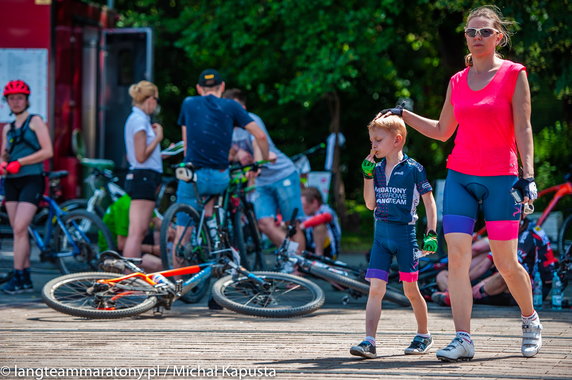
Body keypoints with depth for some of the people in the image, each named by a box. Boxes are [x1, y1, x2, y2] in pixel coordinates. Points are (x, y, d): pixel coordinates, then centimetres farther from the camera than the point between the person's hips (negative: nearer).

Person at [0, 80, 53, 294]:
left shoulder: (35, 122, 0)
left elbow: (47, 151, -9)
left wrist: (19, 162, -14)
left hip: (31, 180, -6)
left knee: (20, 229, -16)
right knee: (18, 231, 4)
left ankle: (18, 277, -14)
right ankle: (26, 279, 8)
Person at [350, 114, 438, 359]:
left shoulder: (413, 169, -6)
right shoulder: (376, 169, 9)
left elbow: (429, 202, -1)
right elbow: (370, 204, 9)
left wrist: (431, 234, -7)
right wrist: (368, 175, -1)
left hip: (405, 233, -4)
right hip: (381, 235, 4)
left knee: (410, 290, 5)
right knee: (375, 288, -7)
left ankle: (424, 336, 24)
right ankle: (369, 341, -11)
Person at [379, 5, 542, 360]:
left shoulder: (514, 74, -1)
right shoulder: (458, 81, 11)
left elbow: (523, 128, -5)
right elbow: (442, 131, 21)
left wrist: (528, 175, -13)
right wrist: (404, 115, 16)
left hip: (500, 178, -4)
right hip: (460, 176, 4)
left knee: (506, 263, 1)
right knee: (457, 257, -9)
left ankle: (531, 320, 28)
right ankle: (463, 339, -8)